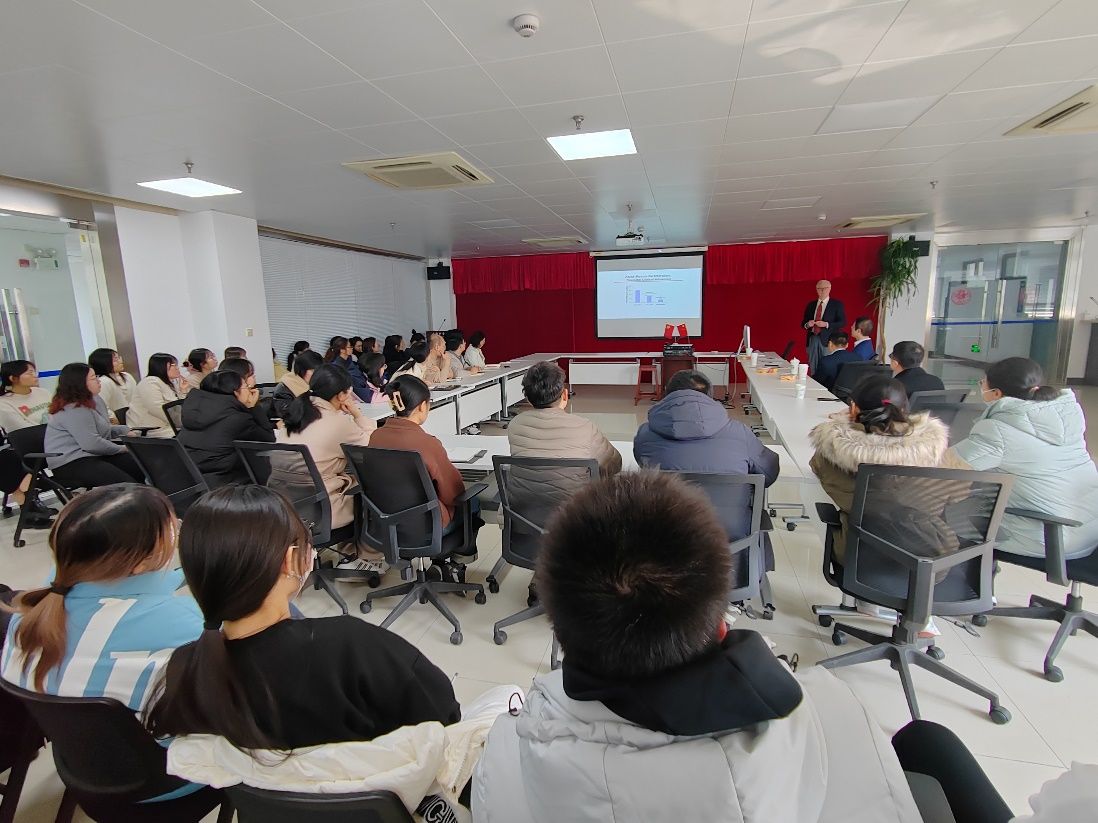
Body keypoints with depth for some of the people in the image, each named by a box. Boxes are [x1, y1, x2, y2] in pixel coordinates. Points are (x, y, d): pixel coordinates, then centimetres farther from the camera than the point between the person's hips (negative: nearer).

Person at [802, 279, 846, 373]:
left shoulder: (837, 304, 4)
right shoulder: (811, 305, 16)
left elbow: (843, 322, -3)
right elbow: (803, 323, 18)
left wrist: (826, 324, -15)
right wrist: (807, 324, -5)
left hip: (828, 340, -4)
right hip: (812, 340, 4)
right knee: (813, 368, 4)